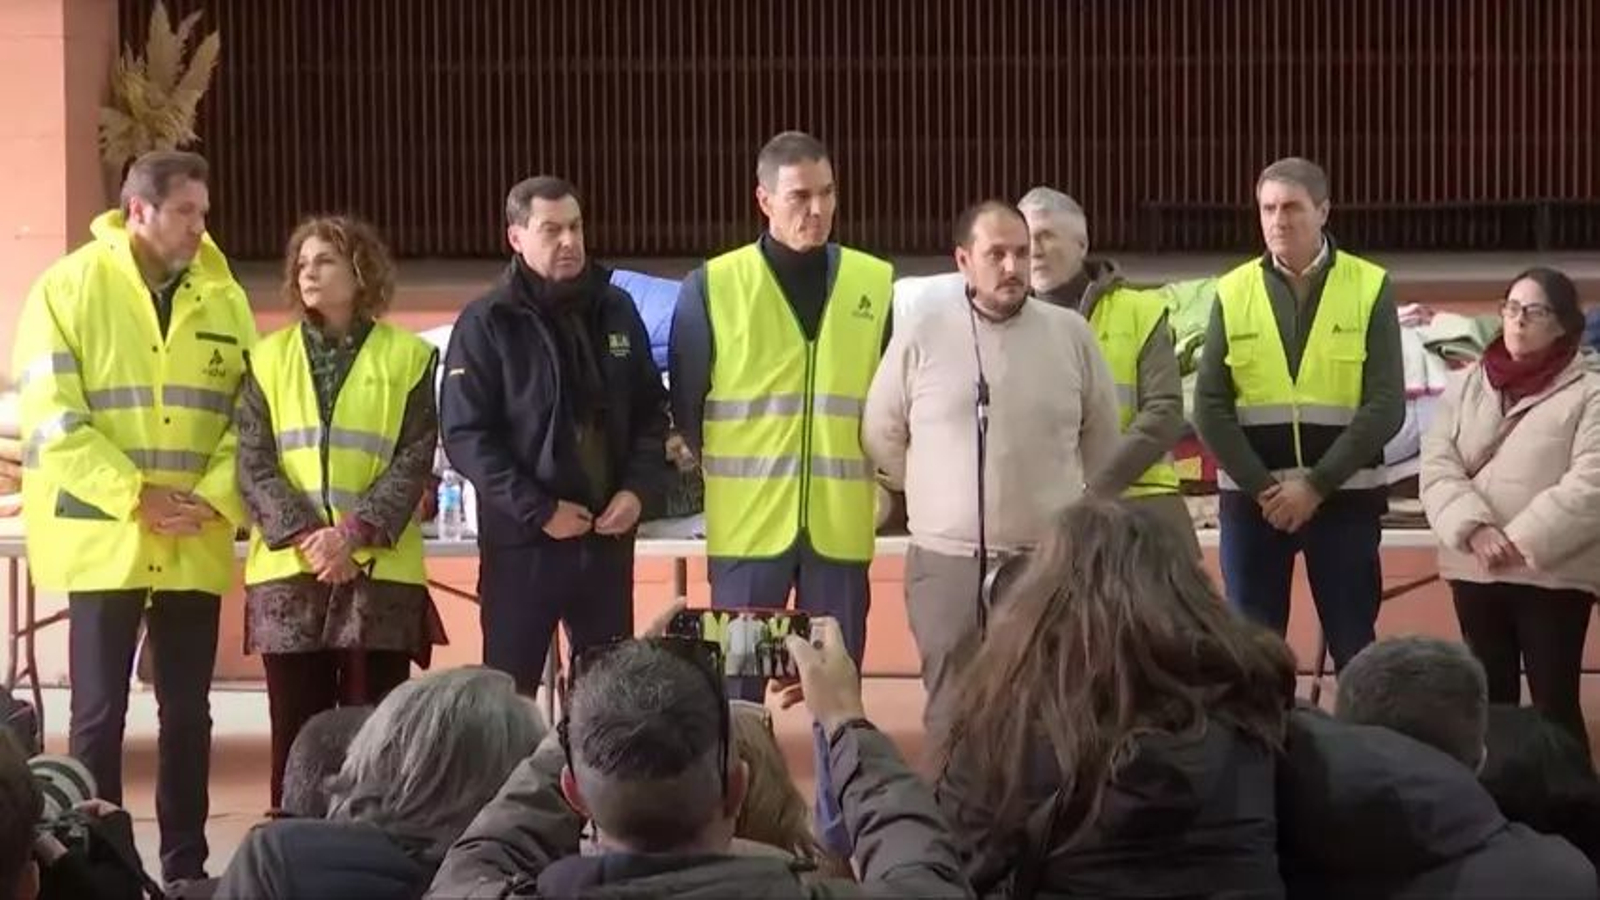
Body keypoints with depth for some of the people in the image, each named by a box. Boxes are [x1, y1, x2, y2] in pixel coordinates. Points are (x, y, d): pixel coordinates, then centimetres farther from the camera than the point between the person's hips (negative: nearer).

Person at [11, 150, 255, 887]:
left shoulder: (223, 296, 7)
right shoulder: (71, 286, -3)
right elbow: (51, 416, -10)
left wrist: (214, 498, -10)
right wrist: (134, 496, -17)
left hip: (195, 545, 3)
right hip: (104, 537, -3)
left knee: (188, 711, 8)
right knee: (99, 710, 2)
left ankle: (186, 866, 17)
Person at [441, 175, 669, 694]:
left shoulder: (615, 311, 9)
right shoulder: (487, 324, -6)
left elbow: (651, 412, 14)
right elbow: (465, 435, -11)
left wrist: (640, 491, -4)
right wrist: (537, 510, -17)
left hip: (609, 537, 4)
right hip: (521, 541, -4)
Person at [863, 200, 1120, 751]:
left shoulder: (1071, 334, 2)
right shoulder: (922, 333, -2)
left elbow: (1102, 438, 13)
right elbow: (881, 435, 7)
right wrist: (940, 497, 10)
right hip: (946, 560, -1)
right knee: (952, 714, 6)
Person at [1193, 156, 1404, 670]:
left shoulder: (1370, 288, 0)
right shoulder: (1233, 292, 5)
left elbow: (1386, 406, -7)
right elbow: (1210, 409, 0)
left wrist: (1317, 485, -13)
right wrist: (1261, 487, -10)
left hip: (1343, 496, -2)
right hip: (1250, 499, 2)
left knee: (1353, 648, 5)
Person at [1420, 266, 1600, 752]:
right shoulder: (1464, 387, 11)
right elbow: (1437, 467, 1)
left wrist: (1522, 542, -17)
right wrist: (1474, 529, -15)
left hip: (1553, 572, -4)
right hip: (1474, 569, 4)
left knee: (1554, 699, -2)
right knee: (1490, 697, 11)